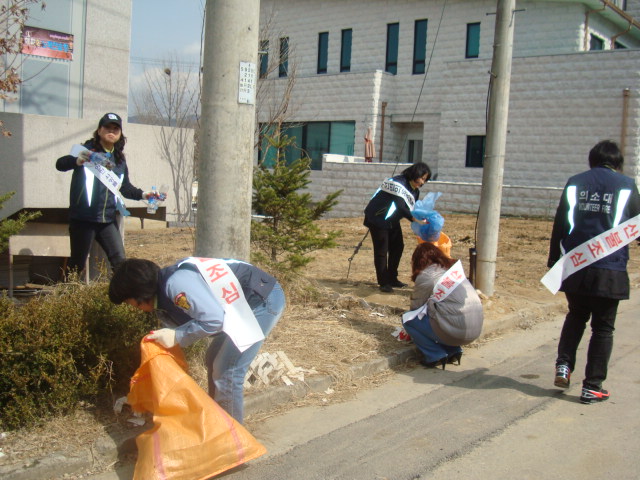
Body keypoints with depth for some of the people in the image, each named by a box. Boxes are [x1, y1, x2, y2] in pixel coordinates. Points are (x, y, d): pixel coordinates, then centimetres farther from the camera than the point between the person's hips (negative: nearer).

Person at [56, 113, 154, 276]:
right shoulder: (88, 150, -5)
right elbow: (60, 164, -19)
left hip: (108, 219, 5)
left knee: (120, 261, 2)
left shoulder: (119, 158, 12)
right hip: (83, 219, -5)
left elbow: (125, 187, 21)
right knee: (77, 263, 3)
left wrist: (142, 194, 2)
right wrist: (77, 160, -41)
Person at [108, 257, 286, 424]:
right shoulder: (164, 292, 7)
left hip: (264, 300, -10)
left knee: (227, 372, -6)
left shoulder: (176, 284, -25)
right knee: (214, 361, 18)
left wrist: (176, 336, -17)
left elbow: (214, 319, -28)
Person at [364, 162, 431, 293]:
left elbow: (412, 209, 7)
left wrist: (423, 219, -10)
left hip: (392, 221, 10)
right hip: (378, 218, -10)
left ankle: (392, 279, 20)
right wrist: (415, 219, -41)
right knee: (381, 250, -7)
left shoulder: (415, 191, 5)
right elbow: (400, 207, -35)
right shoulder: (398, 183, -26)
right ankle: (383, 283, -2)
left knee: (398, 247, 9)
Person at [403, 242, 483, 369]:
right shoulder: (453, 267, 15)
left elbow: (416, 306, 5)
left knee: (408, 319, 6)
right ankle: (453, 351, 18)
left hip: (457, 331, -7)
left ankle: (435, 356, 3)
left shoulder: (425, 276, -5)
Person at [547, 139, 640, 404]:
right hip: (609, 270, -2)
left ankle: (563, 365, 11)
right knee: (603, 327, 8)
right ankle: (592, 386, 9)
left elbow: (560, 224, 5)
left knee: (576, 316, 24)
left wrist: (554, 259, 12)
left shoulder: (575, 183, 6)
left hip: (575, 266, 3)